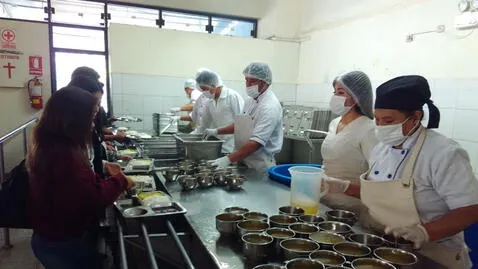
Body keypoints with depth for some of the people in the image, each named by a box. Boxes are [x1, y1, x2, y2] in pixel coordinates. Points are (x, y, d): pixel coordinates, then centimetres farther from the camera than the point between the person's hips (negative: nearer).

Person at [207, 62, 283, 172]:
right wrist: (217, 131, 12)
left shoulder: (270, 107, -21)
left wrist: (228, 159, -31)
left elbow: (256, 142, -28)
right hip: (244, 162, 8)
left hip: (260, 168, -8)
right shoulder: (251, 100, 7)